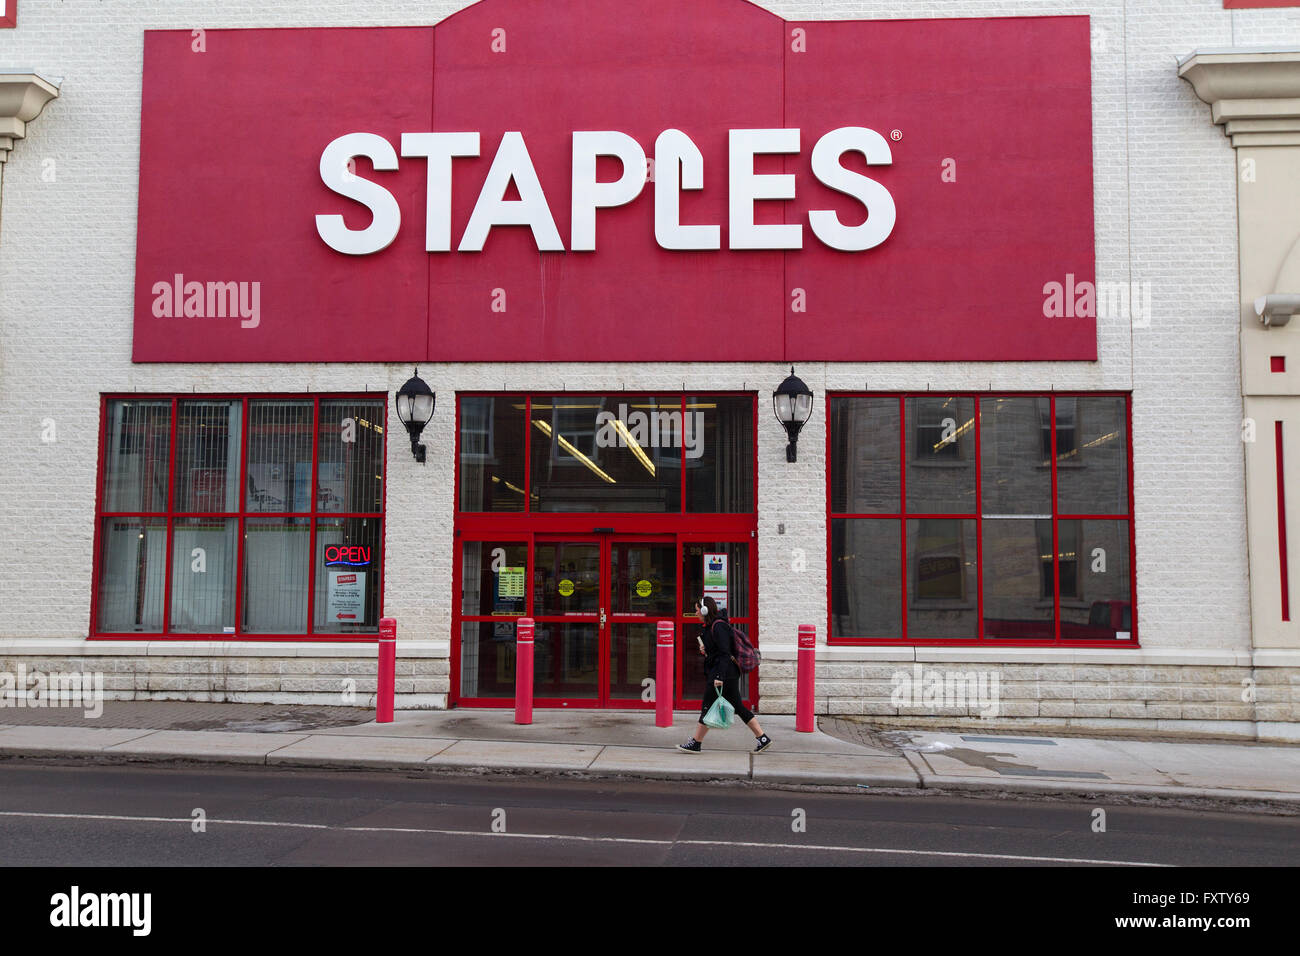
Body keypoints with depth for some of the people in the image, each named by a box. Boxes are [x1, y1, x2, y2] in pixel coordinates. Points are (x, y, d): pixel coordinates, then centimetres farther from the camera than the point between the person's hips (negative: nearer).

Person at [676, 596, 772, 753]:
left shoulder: (718, 626, -15)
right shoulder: (712, 626, 15)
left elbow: (725, 653, -22)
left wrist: (719, 677, -27)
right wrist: (705, 650, 6)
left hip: (723, 672, -10)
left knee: (708, 707, -2)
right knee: (737, 707, 10)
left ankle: (695, 743, 6)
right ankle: (763, 738, 11)